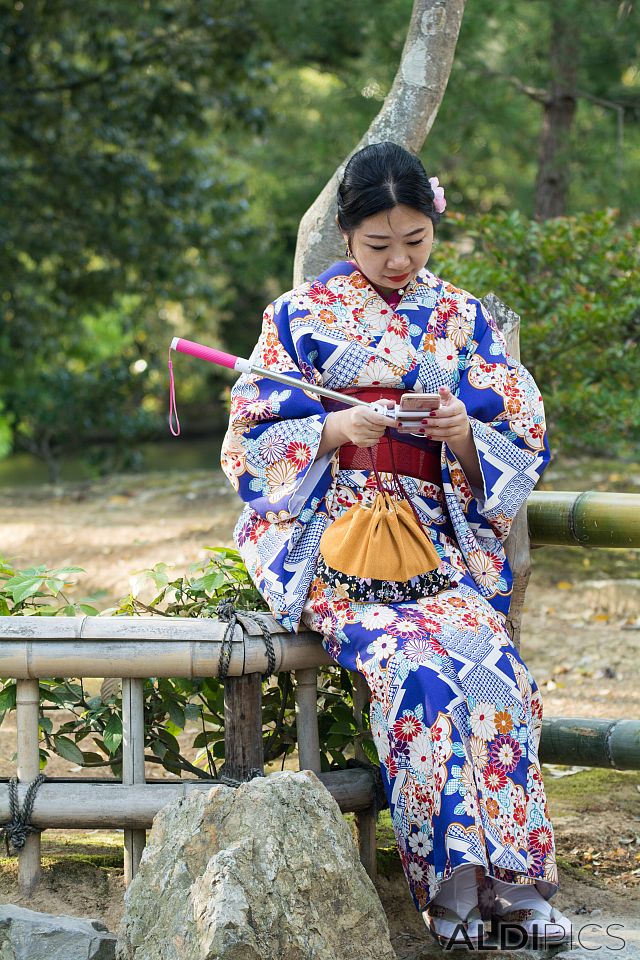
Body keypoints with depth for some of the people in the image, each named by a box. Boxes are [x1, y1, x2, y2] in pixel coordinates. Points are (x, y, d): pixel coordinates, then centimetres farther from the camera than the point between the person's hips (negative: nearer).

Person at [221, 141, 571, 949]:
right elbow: (252, 440, 5)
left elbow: (523, 448, 12)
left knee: (485, 653, -29)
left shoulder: (463, 320, 15)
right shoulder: (300, 316, 9)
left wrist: (465, 435, -10)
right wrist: (336, 428, -13)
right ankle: (450, 878, -26)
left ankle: (510, 872, -25)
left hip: (441, 537, 2)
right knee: (413, 659, -32)